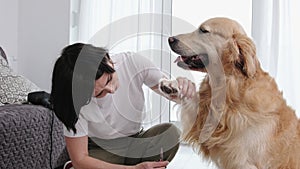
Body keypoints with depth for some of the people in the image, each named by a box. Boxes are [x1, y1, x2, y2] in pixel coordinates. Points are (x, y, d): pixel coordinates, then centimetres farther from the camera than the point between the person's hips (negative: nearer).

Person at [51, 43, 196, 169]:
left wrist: (183, 87, -34)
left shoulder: (132, 62, -20)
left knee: (171, 133, -25)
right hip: (99, 152, -2)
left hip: (134, 144, 3)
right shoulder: (76, 101, -25)